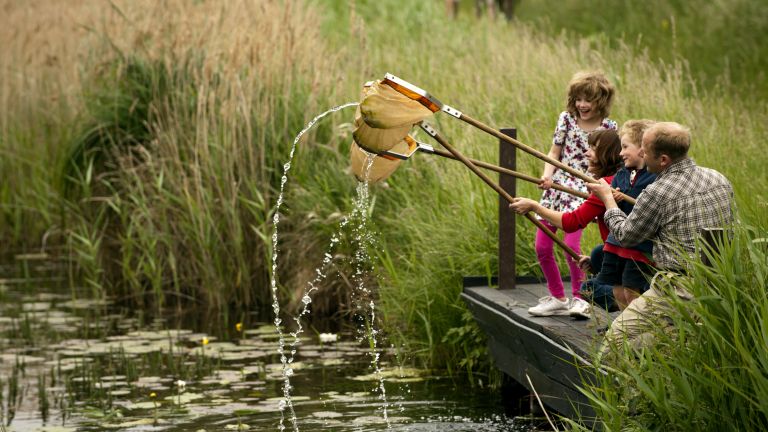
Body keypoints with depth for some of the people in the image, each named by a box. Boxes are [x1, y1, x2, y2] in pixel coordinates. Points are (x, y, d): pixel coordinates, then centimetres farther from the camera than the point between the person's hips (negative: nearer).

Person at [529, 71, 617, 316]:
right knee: (542, 247, 3)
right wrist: (547, 176, -8)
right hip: (557, 186, 4)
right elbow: (554, 153, 9)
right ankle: (557, 298, 19)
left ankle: (580, 297, 1)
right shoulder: (566, 119, 6)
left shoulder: (609, 128, -1)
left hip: (584, 191, -4)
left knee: (571, 244, -18)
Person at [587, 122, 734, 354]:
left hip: (681, 290, -8)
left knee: (614, 343, 0)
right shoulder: (720, 180, 7)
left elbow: (625, 236, 1)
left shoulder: (657, 194, -15)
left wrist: (608, 198, 17)